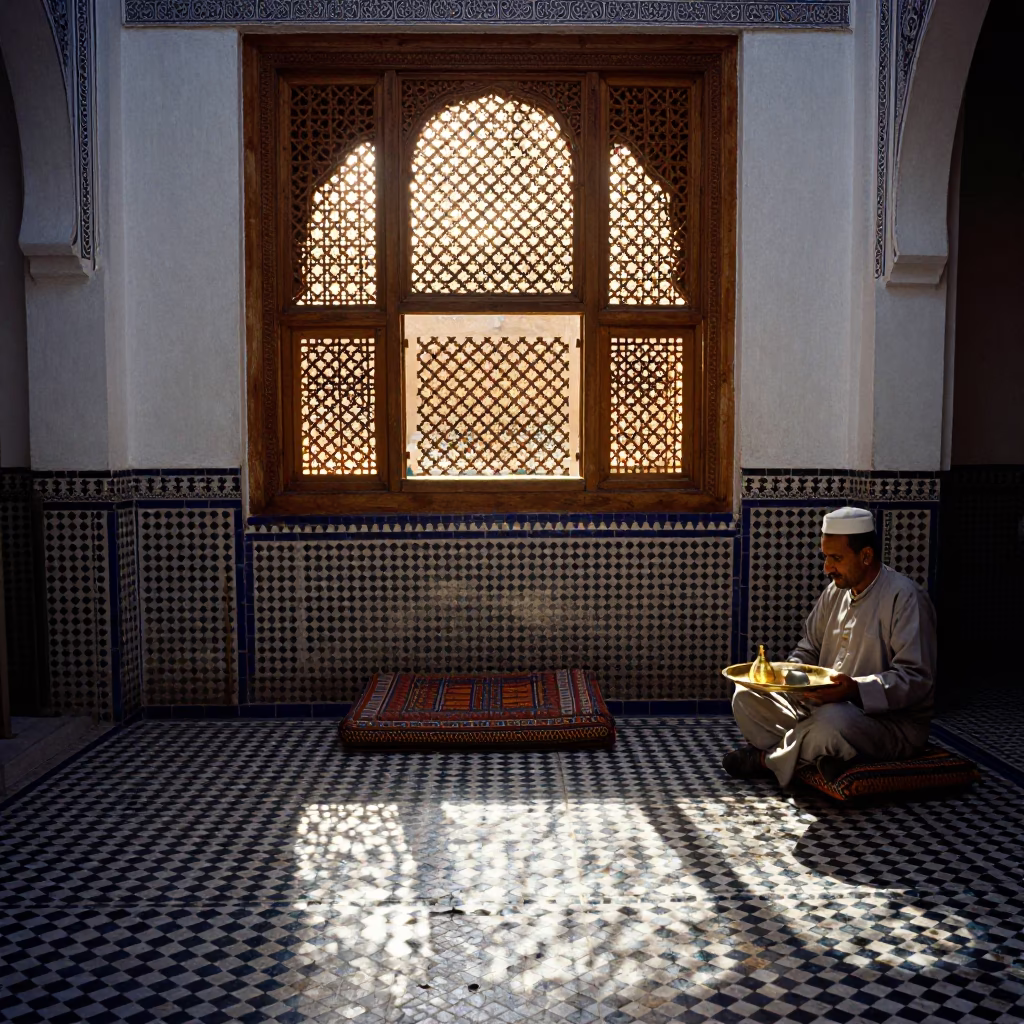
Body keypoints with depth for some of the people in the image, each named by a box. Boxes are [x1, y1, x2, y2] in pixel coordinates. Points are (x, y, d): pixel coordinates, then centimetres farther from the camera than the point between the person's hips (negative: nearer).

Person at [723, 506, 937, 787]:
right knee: (747, 696, -2)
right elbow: (809, 648, 18)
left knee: (832, 719, -38)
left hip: (892, 722, -7)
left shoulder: (904, 597, -14)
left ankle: (767, 759, -10)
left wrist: (856, 690, -35)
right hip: (823, 705, 7)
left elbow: (916, 679, -21)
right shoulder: (836, 590, 10)